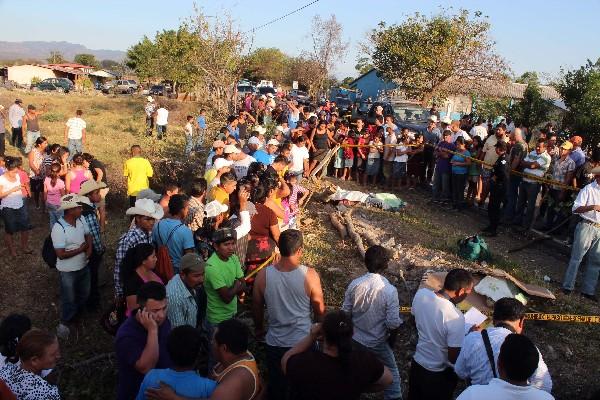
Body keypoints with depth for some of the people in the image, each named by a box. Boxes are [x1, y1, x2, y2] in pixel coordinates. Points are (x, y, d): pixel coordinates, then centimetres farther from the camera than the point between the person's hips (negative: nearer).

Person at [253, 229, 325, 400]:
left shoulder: (263, 275, -16)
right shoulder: (309, 275, -21)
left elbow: (257, 307, 0)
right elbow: (320, 309, -8)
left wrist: (259, 328, 19)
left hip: (275, 343, 2)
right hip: (303, 342, -1)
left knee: (276, 386, 23)